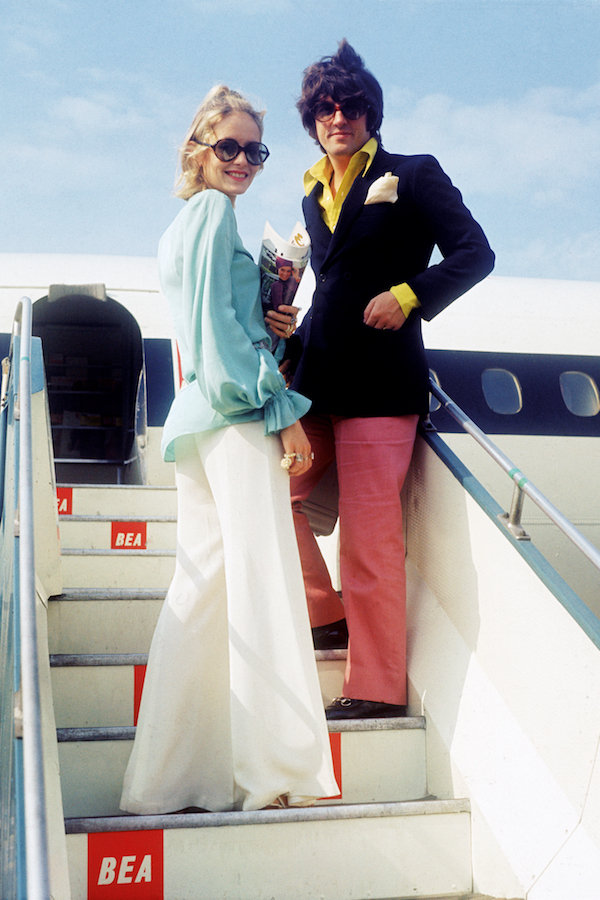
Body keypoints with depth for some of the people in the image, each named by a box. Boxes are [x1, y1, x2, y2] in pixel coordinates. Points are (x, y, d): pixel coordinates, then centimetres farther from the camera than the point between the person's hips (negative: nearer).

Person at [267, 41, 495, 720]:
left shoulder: (411, 176, 1)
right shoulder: (315, 197, 19)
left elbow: (474, 253, -4)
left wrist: (408, 294, -17)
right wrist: (290, 354, 13)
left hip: (379, 379, -7)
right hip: (316, 379, 7)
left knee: (370, 534, -7)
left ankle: (378, 686, 1)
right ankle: (326, 614, 20)